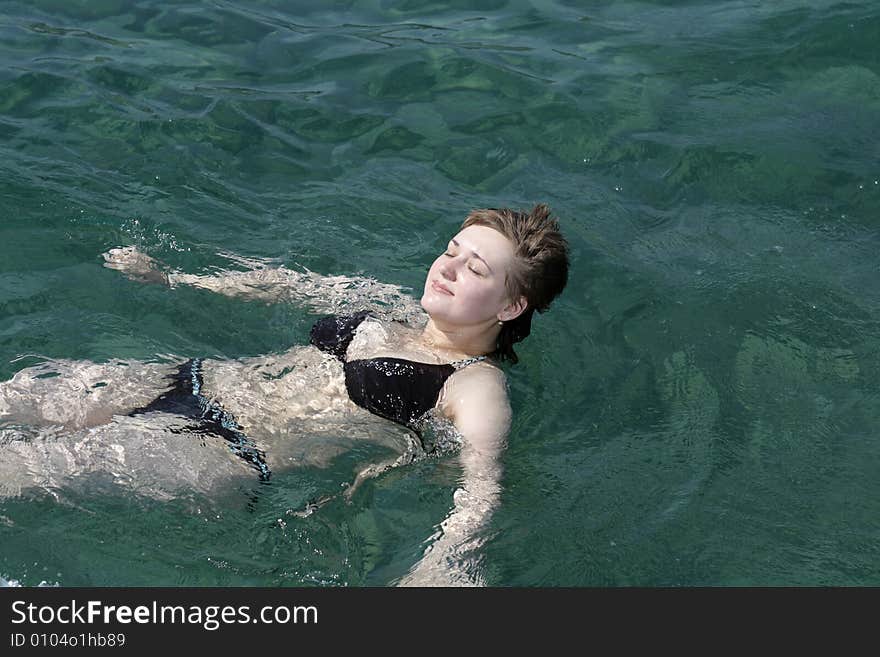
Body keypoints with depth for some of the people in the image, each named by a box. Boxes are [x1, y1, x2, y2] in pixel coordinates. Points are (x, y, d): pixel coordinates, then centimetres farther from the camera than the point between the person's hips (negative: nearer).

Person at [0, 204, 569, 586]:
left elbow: (483, 484, -23)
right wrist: (171, 278, 24)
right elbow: (292, 284, 22)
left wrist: (437, 565, -44)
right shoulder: (396, 308, 13)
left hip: (232, 453, -7)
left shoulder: (475, 387, -9)